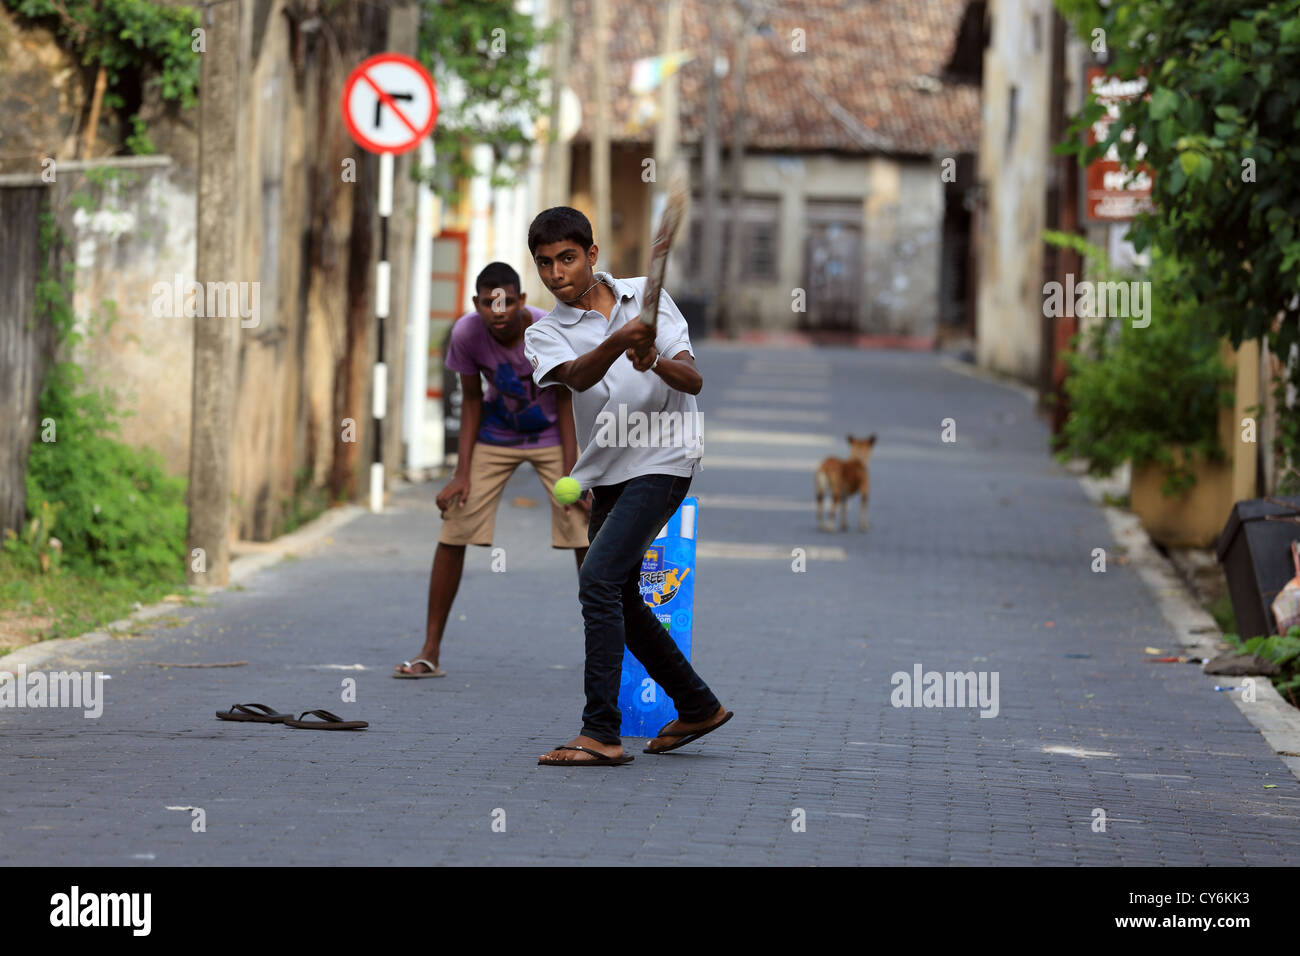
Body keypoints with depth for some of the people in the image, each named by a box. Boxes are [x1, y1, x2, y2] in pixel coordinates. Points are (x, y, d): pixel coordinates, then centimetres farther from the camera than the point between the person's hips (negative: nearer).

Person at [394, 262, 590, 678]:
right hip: (495, 437, 2)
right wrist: (462, 472, -11)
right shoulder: (466, 334, -22)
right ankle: (430, 653, 1)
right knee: (453, 533, -7)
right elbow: (472, 401, -7)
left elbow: (564, 401, -14)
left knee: (586, 538, -10)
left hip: (551, 436, -1)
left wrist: (570, 474, -17)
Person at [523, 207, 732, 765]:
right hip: (606, 474, 5)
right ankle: (697, 707, 33)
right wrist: (620, 341, -41)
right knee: (620, 601, 14)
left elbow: (693, 380, -6)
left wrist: (655, 361, -28)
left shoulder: (646, 297, 1)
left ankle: (601, 734, -22)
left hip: (662, 461, -5)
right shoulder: (545, 334, 1)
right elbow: (578, 376, -22)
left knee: (598, 579, -19)